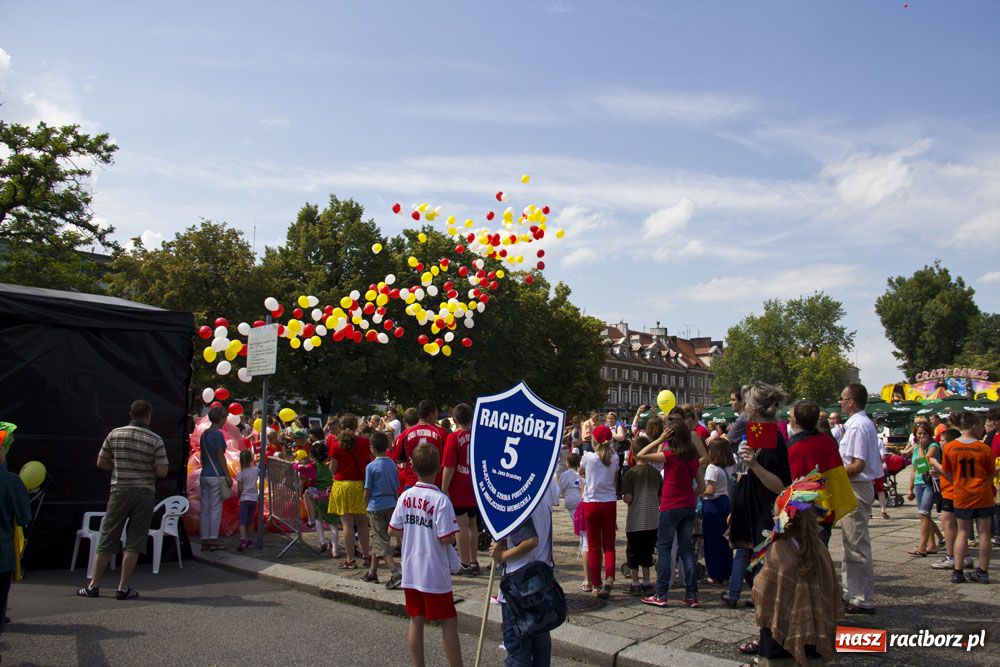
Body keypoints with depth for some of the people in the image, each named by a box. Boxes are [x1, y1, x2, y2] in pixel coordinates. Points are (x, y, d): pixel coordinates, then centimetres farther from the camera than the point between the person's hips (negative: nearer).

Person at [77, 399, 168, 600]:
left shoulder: (115, 434, 0)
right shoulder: (155, 440, -7)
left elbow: (101, 463, 5)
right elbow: (162, 472, -8)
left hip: (120, 491, 2)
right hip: (144, 493, -2)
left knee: (107, 539, 11)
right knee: (134, 542, 4)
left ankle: (94, 585, 18)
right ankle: (123, 588, 6)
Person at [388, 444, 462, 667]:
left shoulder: (405, 496, -2)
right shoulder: (440, 500, -18)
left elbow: (392, 530, 4)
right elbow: (446, 539, -21)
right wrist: (453, 532, 0)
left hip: (410, 571, 5)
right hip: (435, 573, -5)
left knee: (416, 621, 14)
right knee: (449, 622, 6)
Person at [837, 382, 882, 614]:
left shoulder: (858, 426, -19)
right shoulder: (865, 424, 13)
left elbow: (858, 465, -24)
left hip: (856, 489, -11)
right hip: (856, 488, 11)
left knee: (857, 546, -3)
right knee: (851, 544, 17)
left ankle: (864, 601, 4)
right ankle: (850, 593, 27)